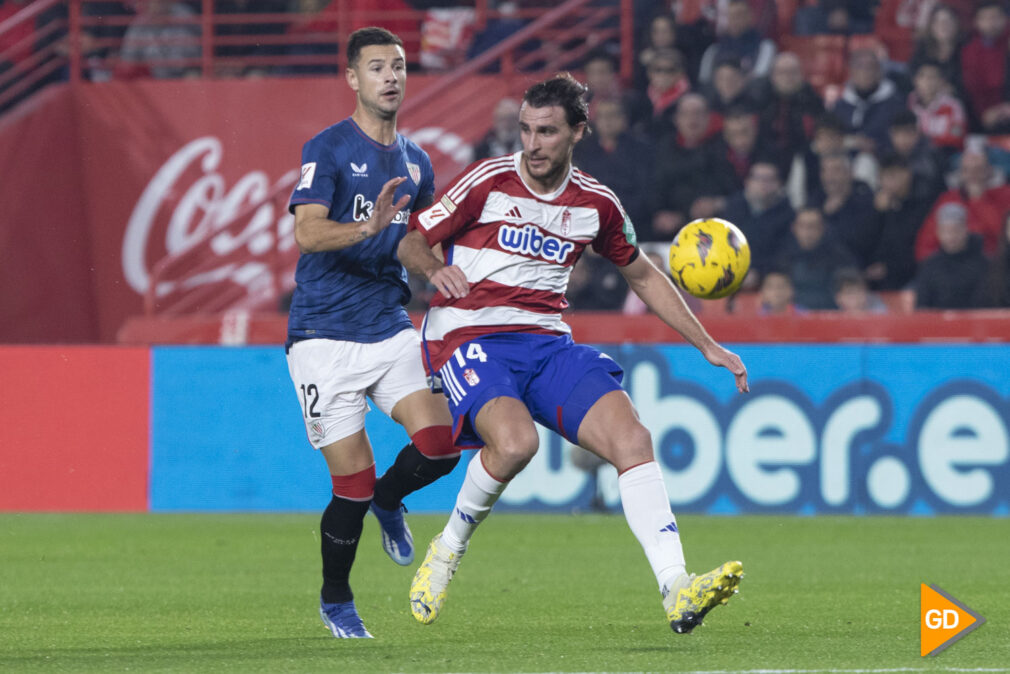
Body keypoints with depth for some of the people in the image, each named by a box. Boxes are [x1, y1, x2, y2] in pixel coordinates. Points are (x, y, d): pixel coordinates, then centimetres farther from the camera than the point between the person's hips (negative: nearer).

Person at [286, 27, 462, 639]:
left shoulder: (416, 162, 12)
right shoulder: (327, 150, -7)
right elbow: (308, 232, -21)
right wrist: (367, 227, -37)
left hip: (391, 329, 5)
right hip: (325, 335, -5)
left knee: (440, 444, -16)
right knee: (353, 484, -7)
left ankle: (388, 500, 19)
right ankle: (335, 600, 18)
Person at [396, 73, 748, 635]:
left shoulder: (597, 204, 9)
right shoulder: (488, 182, -3)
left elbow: (643, 276, 24)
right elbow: (411, 240, 2)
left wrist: (708, 345, 20)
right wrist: (434, 269, -22)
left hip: (548, 343, 4)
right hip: (470, 339, -4)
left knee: (632, 438, -18)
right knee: (515, 441, -34)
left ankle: (678, 593, -26)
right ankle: (448, 550, -6)